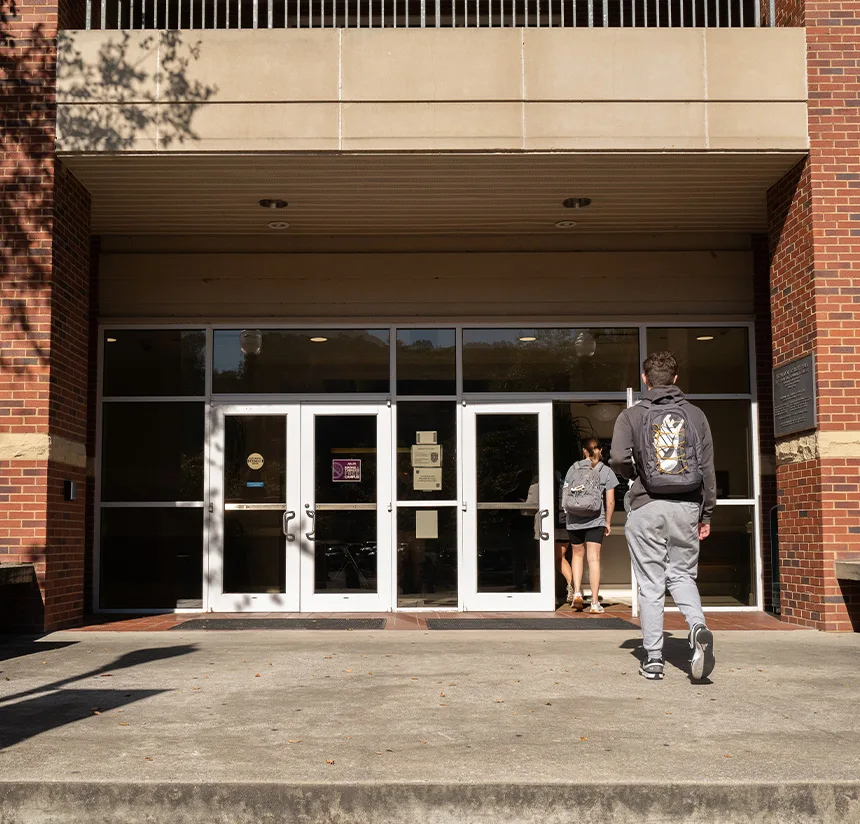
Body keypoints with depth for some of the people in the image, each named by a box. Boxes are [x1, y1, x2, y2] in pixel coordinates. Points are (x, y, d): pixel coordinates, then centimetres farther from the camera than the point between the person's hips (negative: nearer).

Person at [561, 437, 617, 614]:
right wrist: (607, 523, 8)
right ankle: (595, 602, -3)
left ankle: (576, 592, 8)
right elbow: (610, 501, -2)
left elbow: (564, 496, 4)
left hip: (573, 520, 2)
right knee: (594, 558, -2)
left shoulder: (573, 469, 5)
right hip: (595, 520, -2)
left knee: (577, 555, 19)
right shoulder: (606, 471, 1)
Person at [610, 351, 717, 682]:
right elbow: (707, 468, 4)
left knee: (650, 583, 4)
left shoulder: (632, 416, 0)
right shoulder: (695, 415, 6)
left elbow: (618, 459, -14)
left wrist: (635, 474, 9)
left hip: (646, 506, -2)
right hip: (686, 507, 2)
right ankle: (699, 628, -13)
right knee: (682, 575, 14)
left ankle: (653, 658, 6)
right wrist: (706, 514, 11)